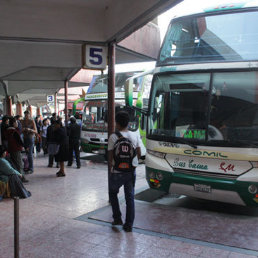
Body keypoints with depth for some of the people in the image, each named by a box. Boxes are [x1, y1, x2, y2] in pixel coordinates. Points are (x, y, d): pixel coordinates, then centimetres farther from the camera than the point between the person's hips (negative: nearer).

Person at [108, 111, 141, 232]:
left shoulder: (113, 137, -12)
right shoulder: (135, 135, 0)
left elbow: (111, 156, -10)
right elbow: (139, 154, 5)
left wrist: (111, 166, 7)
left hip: (117, 172, -3)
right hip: (131, 171, 3)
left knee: (113, 193, 22)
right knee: (130, 197, 10)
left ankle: (117, 218, 23)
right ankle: (128, 225, 14)